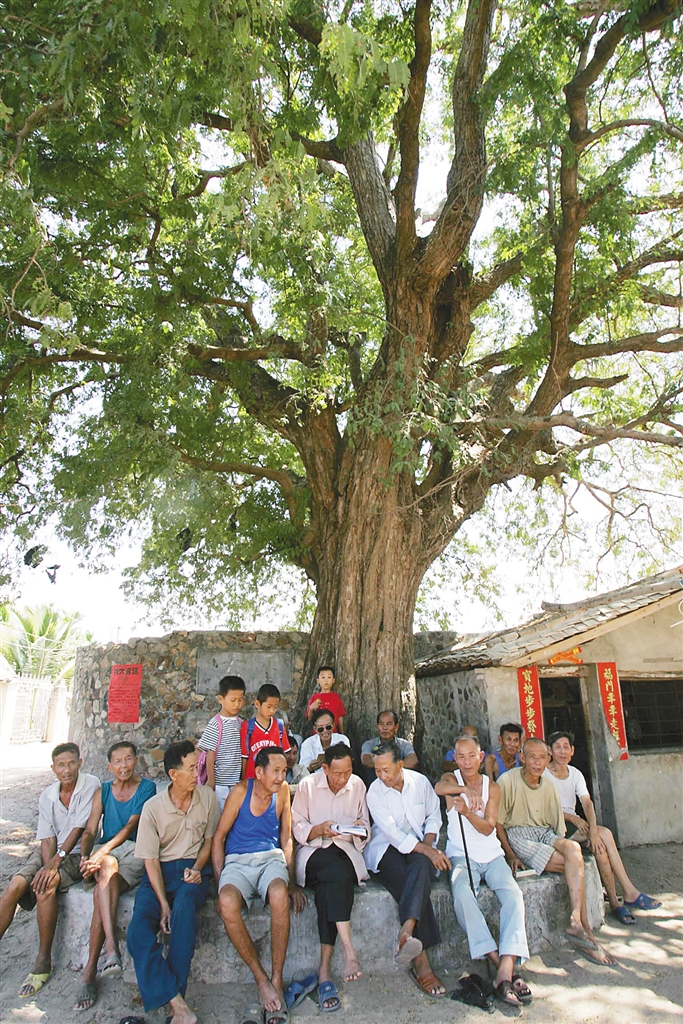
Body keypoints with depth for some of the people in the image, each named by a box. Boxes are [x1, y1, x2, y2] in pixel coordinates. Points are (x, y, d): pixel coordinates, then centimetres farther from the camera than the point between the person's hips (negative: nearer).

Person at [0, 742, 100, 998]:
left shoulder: (91, 785, -13)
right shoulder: (47, 796, 3)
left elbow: (78, 829, -16)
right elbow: (47, 839, 0)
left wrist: (54, 863, -20)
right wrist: (47, 865, -18)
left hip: (77, 853, -5)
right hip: (50, 853, 5)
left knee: (45, 887, -28)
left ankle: (43, 961, -13)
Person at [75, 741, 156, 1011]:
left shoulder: (147, 788, 1)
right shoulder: (103, 791, 15)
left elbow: (131, 826, -10)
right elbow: (90, 831, 9)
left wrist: (101, 853, -23)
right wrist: (85, 856, -13)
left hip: (135, 851, -2)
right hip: (105, 852, 2)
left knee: (102, 890, -31)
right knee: (109, 865, -35)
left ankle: (90, 973, -24)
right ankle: (111, 946, -42)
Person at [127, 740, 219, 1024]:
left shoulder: (207, 797, -1)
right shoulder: (152, 807, -5)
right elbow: (150, 859, -3)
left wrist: (197, 869, -7)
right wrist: (163, 902, -13)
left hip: (192, 868, -1)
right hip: (160, 872, 1)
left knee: (184, 909, -33)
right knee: (139, 931, -25)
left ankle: (175, 997, -21)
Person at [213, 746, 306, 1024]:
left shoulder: (283, 791, 1)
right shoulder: (241, 791, -6)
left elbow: (286, 837, 9)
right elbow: (219, 837, 0)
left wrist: (292, 881, 1)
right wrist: (219, 882, -8)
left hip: (271, 857, 1)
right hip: (237, 860, -1)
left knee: (279, 894, -34)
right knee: (227, 902, -34)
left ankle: (276, 981, -18)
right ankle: (261, 979, -16)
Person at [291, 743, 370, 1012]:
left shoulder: (357, 785, 9)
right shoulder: (307, 785, 0)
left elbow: (365, 831, 15)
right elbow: (297, 828, 1)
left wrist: (360, 828, -9)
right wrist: (319, 829, -18)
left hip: (346, 849, 2)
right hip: (314, 851, -2)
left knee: (331, 883, -32)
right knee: (338, 871, -36)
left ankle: (325, 969, -30)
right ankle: (347, 947, -36)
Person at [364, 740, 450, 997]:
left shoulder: (420, 782, 2)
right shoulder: (374, 791, -7)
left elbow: (434, 816, 13)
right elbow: (392, 833, -14)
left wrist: (429, 844, -6)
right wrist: (425, 850, -23)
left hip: (420, 846, 2)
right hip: (387, 849, -2)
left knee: (422, 866, -34)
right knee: (410, 881, -31)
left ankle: (406, 932, -50)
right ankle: (420, 960, -31)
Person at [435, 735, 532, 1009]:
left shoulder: (492, 787, 7)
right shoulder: (451, 778, 2)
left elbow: (488, 828, -4)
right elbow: (439, 787, -25)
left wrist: (467, 812, -23)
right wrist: (466, 789, -39)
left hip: (492, 855, 2)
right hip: (461, 856, -2)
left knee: (513, 894, -24)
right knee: (462, 895, -30)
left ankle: (505, 970, -29)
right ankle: (498, 963, -26)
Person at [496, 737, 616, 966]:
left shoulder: (548, 785, 10)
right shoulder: (508, 780, -9)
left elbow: (558, 826, 16)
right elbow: (497, 823, -6)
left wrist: (563, 846, -1)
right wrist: (510, 855, -12)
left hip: (544, 833, 5)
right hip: (517, 835, -5)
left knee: (573, 847, -28)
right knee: (576, 864, -23)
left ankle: (577, 923, -27)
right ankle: (585, 929, -14)